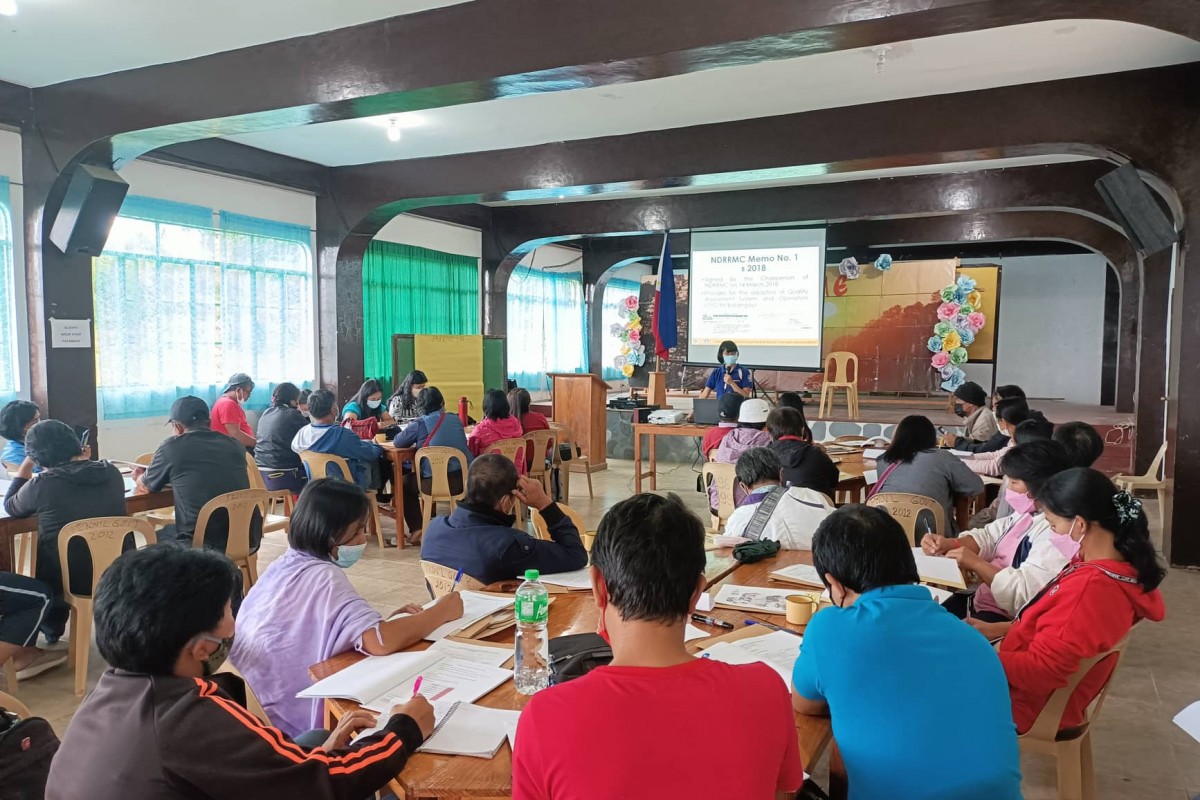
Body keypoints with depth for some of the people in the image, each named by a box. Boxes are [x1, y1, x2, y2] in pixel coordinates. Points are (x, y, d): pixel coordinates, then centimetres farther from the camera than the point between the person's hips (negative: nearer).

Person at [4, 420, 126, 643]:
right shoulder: (111, 473, -4)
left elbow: (10, 507, 8)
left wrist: (26, 465, 10)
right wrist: (83, 462, 16)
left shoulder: (41, 484, -15)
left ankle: (51, 629, 47)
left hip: (72, 580, -4)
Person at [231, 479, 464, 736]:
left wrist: (389, 620, 1)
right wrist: (441, 612, -18)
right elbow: (381, 642, -33)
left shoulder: (289, 563, 3)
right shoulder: (323, 576, -22)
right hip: (291, 723, -8)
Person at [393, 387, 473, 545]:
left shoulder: (419, 424, -2)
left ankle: (417, 530, 16)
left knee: (404, 483, 24)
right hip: (463, 479, 5)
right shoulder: (456, 419, 12)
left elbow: (398, 442, 4)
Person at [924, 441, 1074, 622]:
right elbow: (988, 537, 12)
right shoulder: (1027, 512, 7)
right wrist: (949, 544, -7)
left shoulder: (1057, 533, -24)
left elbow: (1023, 592, -30)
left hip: (1007, 621, -9)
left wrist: (976, 563, -21)